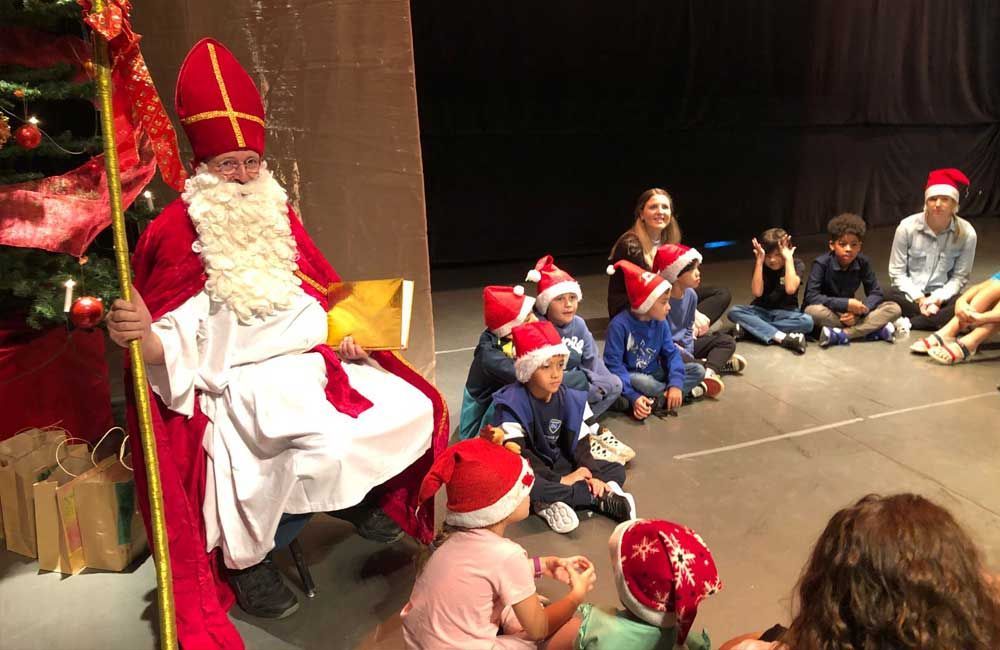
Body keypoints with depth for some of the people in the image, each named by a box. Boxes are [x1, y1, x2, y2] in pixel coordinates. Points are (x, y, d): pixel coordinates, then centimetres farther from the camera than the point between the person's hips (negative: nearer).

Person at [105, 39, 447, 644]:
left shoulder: (280, 217, 10)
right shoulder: (177, 229, -8)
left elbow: (321, 299, 15)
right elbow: (174, 344, -14)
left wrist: (347, 338, 0)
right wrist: (142, 337, -36)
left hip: (308, 361, 7)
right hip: (239, 380, -6)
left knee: (415, 409, -1)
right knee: (326, 446, -32)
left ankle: (367, 495, 27)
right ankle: (247, 557, -4)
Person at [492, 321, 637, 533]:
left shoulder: (572, 400, -1)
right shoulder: (512, 404, -18)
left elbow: (579, 445, -1)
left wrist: (592, 475, -21)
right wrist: (560, 481, -28)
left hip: (559, 465, 6)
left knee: (617, 470, -5)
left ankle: (553, 503, -24)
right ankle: (602, 497, -27)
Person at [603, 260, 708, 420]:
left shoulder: (660, 322, -3)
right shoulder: (620, 324, -23)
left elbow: (671, 353, -2)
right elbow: (613, 364, -24)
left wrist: (676, 384, -20)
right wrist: (633, 396, -33)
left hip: (654, 374, 6)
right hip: (632, 377, -6)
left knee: (698, 370, -5)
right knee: (639, 382, -39)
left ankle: (660, 399, -18)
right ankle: (687, 391, -16)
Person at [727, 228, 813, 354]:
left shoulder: (797, 264, -7)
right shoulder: (761, 266, -3)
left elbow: (790, 289, -27)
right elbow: (757, 292, -19)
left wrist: (788, 259, -23)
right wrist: (759, 261, -21)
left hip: (785, 313, -1)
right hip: (762, 311, 1)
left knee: (807, 321, -33)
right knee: (734, 312, -26)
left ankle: (747, 328, -32)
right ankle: (783, 338, -36)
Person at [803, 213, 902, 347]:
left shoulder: (863, 262, -4)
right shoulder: (821, 263, -16)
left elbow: (876, 293, -4)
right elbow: (811, 297, -24)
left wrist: (859, 310, -24)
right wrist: (846, 304, -29)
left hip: (850, 314, 4)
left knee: (894, 309, -14)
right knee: (814, 311, -39)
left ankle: (842, 334, -29)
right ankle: (874, 329, -26)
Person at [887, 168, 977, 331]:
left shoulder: (966, 233, -8)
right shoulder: (907, 227, -10)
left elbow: (960, 277, -2)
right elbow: (897, 272, -6)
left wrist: (938, 299, -19)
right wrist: (919, 298, -17)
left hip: (941, 296, 1)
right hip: (910, 295, -1)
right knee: (891, 296, -35)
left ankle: (908, 323, -27)